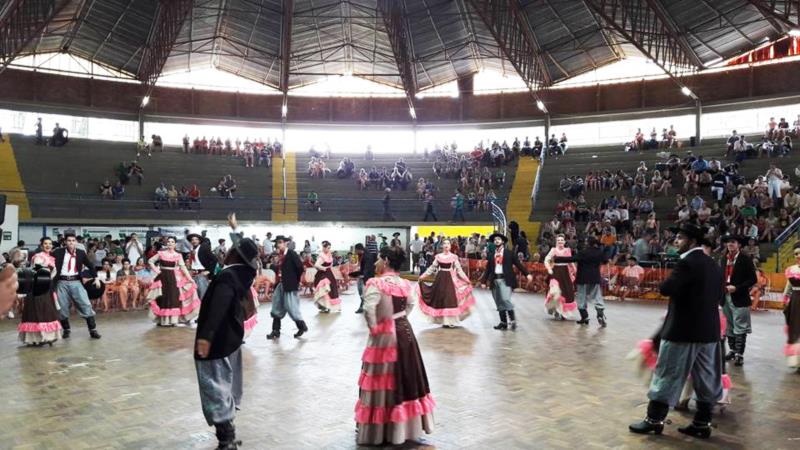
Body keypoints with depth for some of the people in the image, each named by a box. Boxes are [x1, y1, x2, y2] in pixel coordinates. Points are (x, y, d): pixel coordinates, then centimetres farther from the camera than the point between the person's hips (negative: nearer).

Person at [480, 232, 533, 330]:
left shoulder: (509, 253, 4)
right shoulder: (490, 254, 13)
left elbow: (518, 264, 3)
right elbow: (488, 269, 13)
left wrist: (527, 274, -6)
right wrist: (484, 281, 9)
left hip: (505, 280, -4)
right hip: (494, 280, 4)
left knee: (505, 299, -19)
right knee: (499, 303, 5)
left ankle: (513, 320, -5)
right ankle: (503, 323, 12)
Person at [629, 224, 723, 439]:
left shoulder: (687, 263, -16)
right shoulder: (713, 264, 10)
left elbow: (666, 289, -23)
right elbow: (718, 295, 15)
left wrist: (669, 280, -4)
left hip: (683, 329, -8)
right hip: (708, 330, 8)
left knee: (668, 374, 1)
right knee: (705, 377, 12)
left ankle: (654, 420, 9)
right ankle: (702, 423, 18)